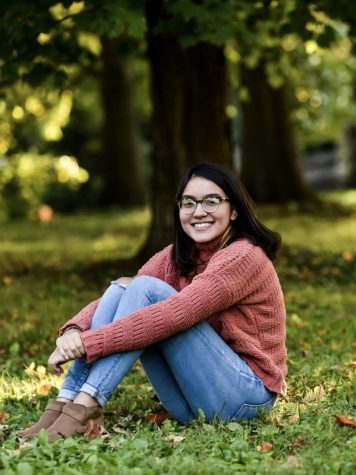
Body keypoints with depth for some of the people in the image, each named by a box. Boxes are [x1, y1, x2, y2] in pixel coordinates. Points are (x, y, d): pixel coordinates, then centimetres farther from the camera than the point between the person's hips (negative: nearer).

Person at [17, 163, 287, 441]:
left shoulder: (244, 256, -15)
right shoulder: (176, 258, 8)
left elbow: (174, 315, -27)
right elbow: (117, 299, -3)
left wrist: (88, 343, -29)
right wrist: (74, 331, -24)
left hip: (247, 393, -7)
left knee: (145, 288, -20)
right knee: (122, 287, -7)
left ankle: (84, 407, -28)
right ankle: (64, 405, -19)